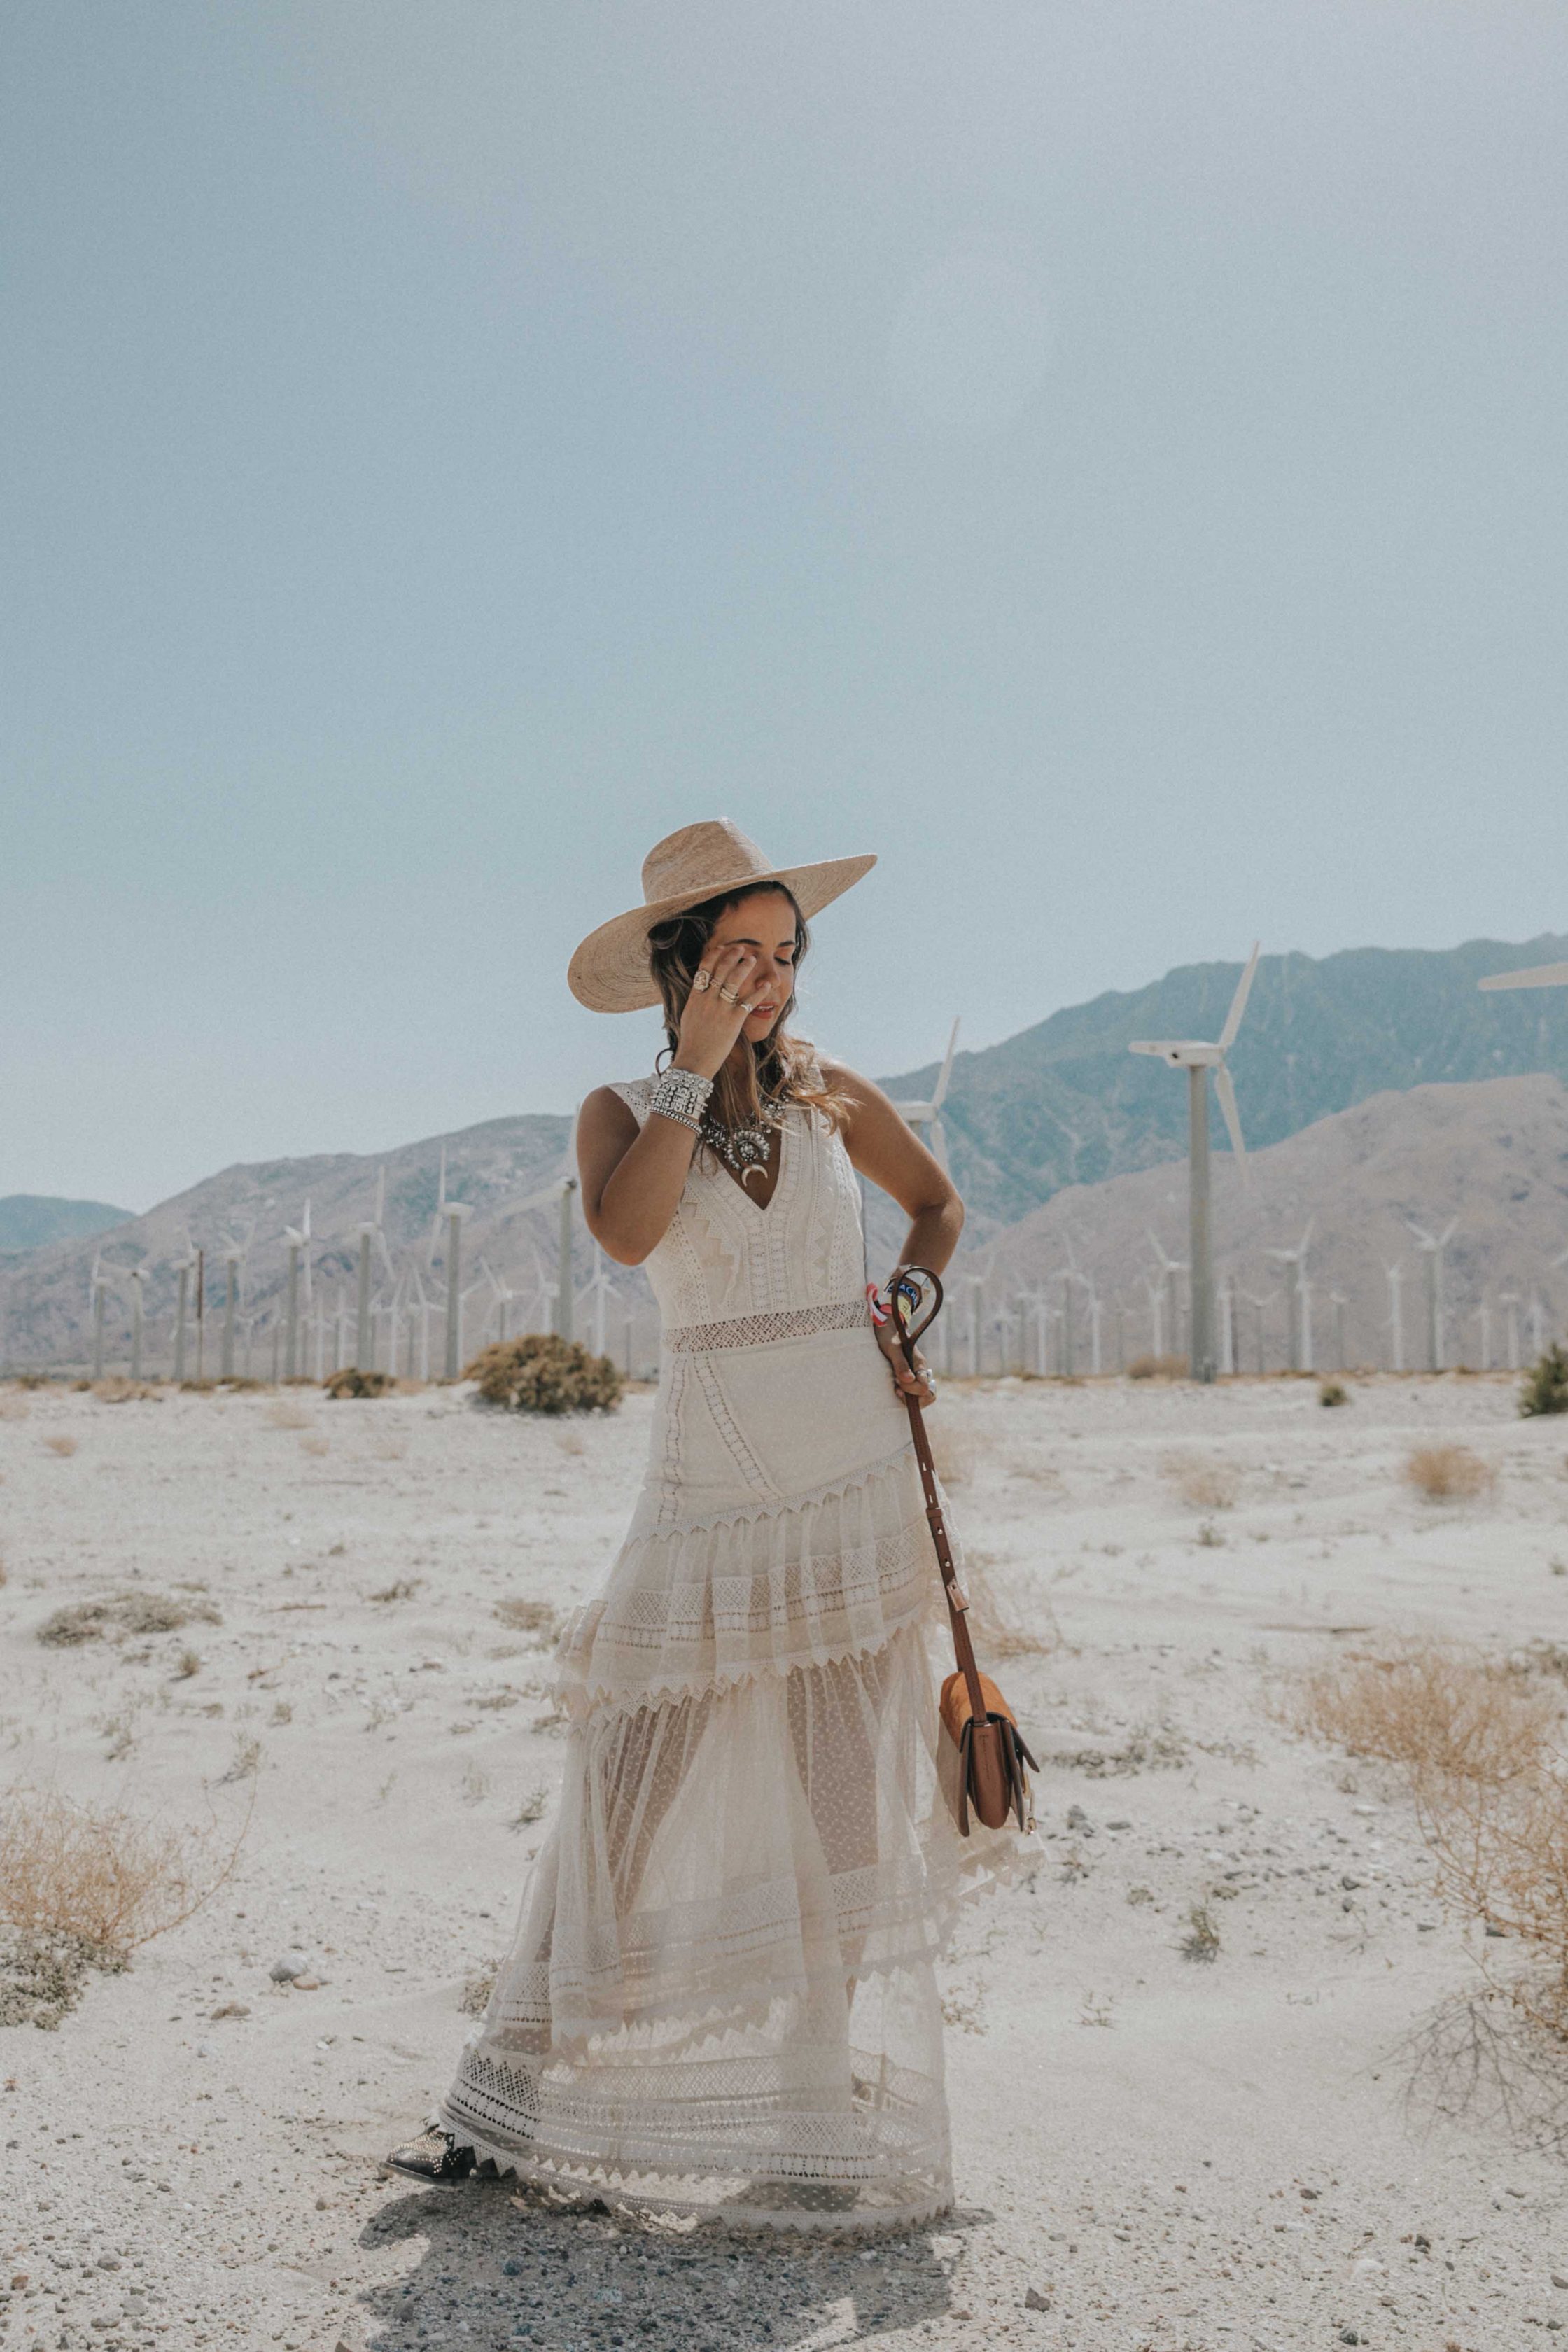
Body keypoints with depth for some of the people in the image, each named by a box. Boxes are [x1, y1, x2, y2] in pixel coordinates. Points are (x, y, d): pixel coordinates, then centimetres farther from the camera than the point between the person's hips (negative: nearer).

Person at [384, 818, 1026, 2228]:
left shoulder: (829, 1092, 6)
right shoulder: (625, 1110, 1)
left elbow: (938, 1202, 21)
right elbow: (626, 1232, -21)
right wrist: (697, 1066, -18)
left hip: (857, 1485, 2)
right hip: (711, 1489, -1)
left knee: (844, 1801, 7)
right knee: (634, 1778, 3)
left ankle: (838, 2128, 22)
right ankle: (529, 2104, 20)